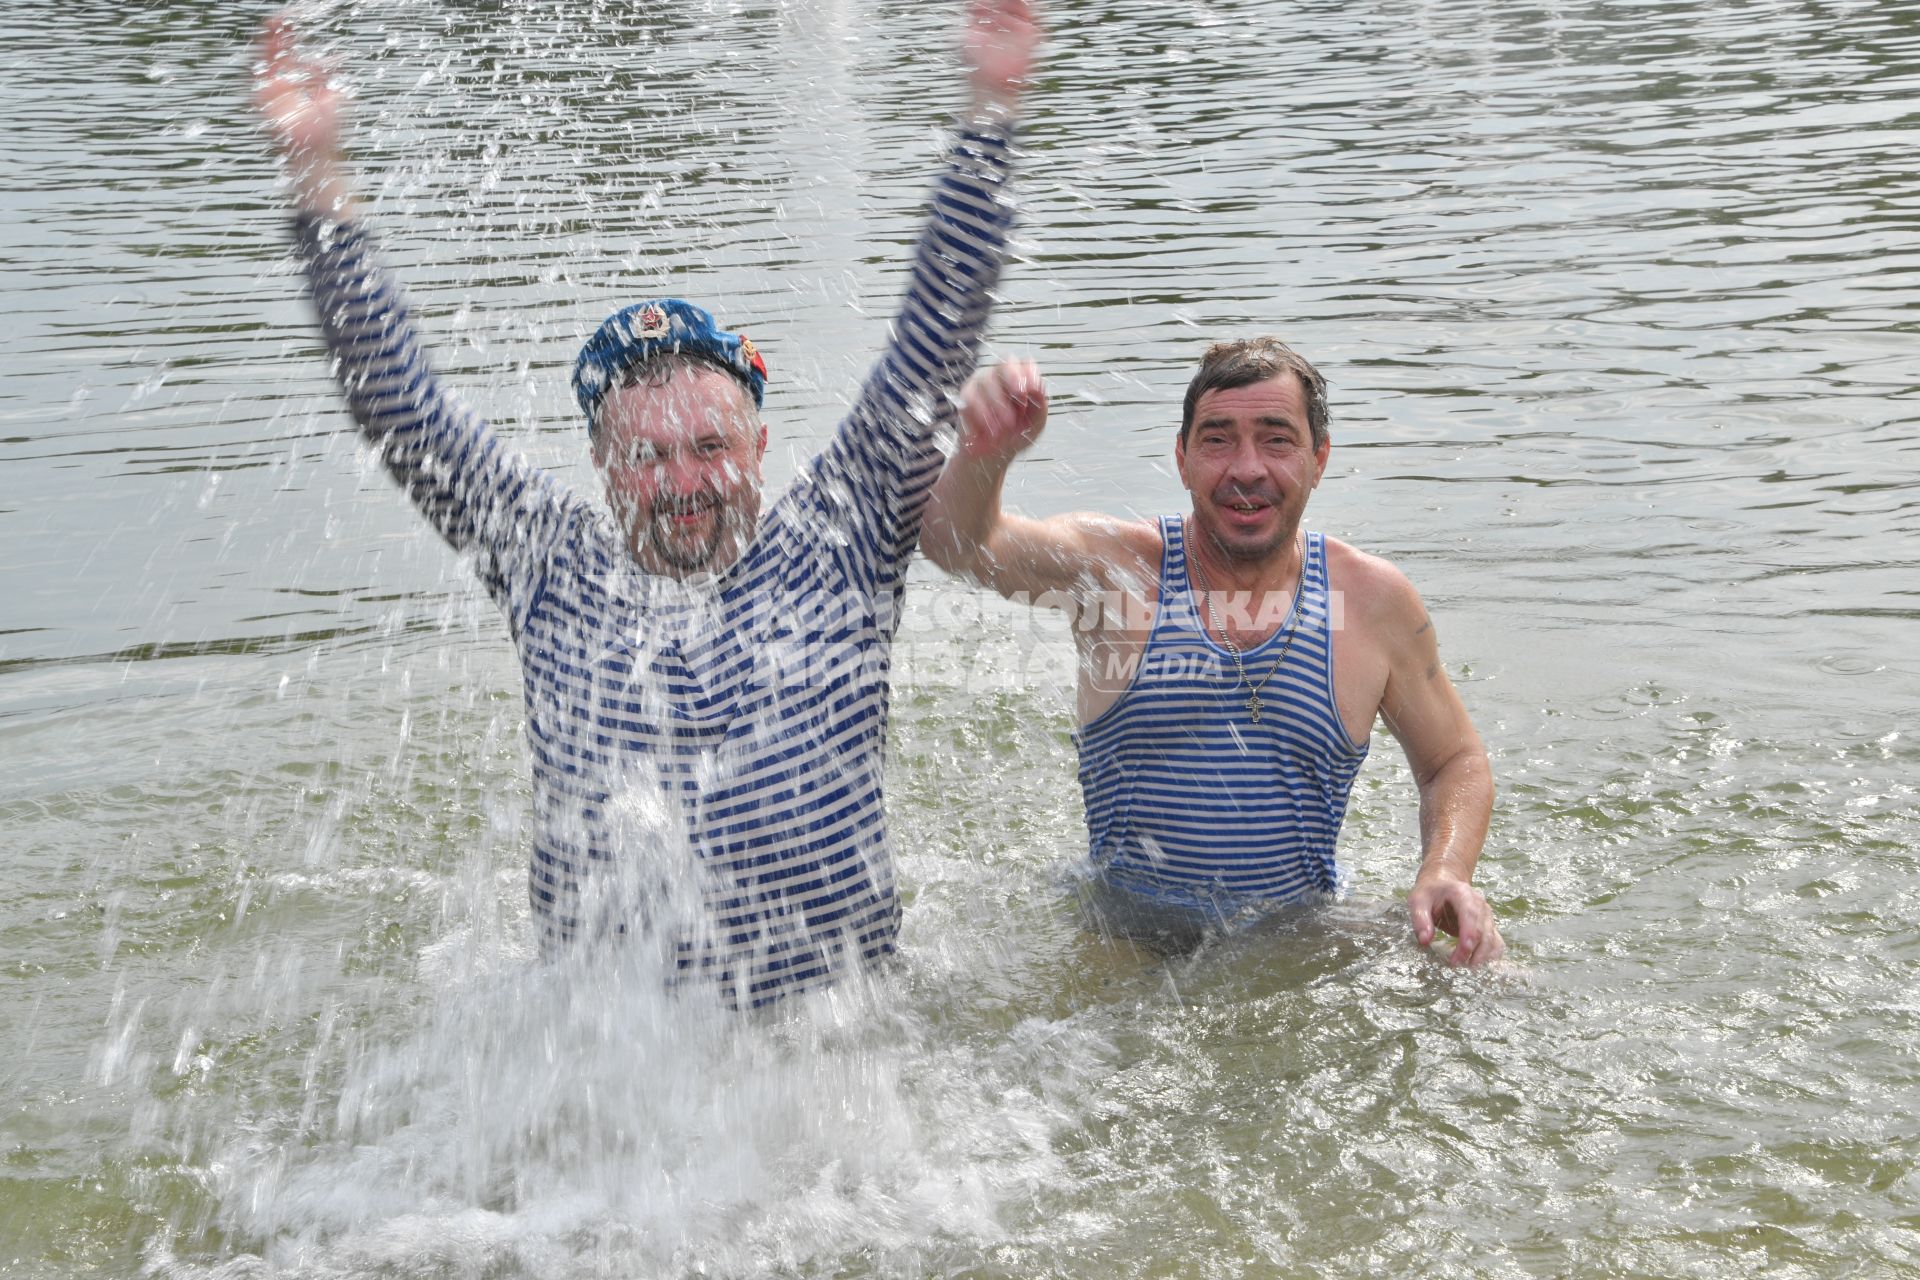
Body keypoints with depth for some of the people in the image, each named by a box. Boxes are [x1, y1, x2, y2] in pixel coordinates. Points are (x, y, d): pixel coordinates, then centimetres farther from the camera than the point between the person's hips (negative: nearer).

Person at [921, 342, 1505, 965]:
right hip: (1122, 951, -1)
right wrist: (984, 452, -46)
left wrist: (1446, 873, -11)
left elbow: (1456, 762, 11)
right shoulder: (1118, 566, -6)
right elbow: (957, 543, -22)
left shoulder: (1375, 600, -1)